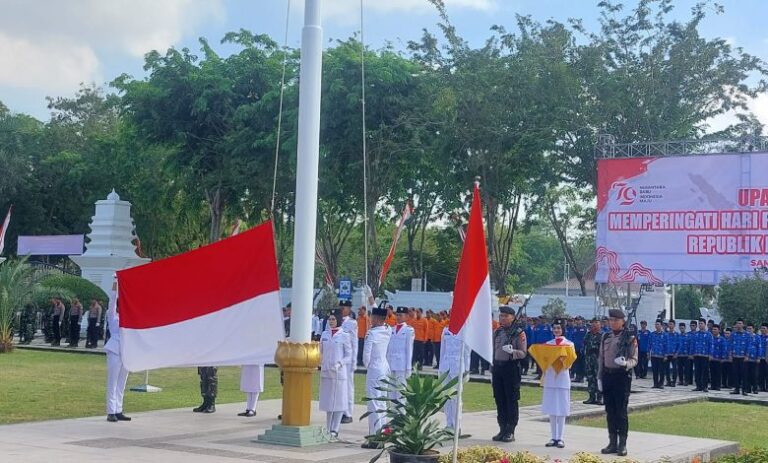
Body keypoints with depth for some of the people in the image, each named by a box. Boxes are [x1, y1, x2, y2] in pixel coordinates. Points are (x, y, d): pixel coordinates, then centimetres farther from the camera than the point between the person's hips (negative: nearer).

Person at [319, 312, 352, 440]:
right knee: (327, 401, 7)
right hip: (325, 372, 4)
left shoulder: (344, 335, -2)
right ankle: (328, 429, 13)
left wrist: (339, 363, -16)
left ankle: (334, 430, -1)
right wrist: (320, 364, 6)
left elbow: (349, 356, -2)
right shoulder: (324, 334, 11)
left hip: (339, 372, -4)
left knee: (339, 401, -3)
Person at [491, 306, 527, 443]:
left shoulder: (519, 333, -5)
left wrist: (512, 351, -28)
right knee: (499, 400, 8)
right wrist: (492, 370, 16)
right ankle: (502, 429, 17)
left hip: (511, 368, -6)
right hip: (498, 367, 6)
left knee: (511, 400, -1)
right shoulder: (497, 332, 12)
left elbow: (523, 353, -8)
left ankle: (510, 431, 4)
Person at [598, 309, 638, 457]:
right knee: (610, 411, 9)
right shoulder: (605, 337, 10)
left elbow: (634, 360, -5)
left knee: (621, 411, -2)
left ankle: (622, 444, 4)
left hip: (622, 376, -5)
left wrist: (625, 363, -26)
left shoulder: (630, 338, -4)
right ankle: (612, 443, 17)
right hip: (607, 375, 5)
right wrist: (599, 377, 10)